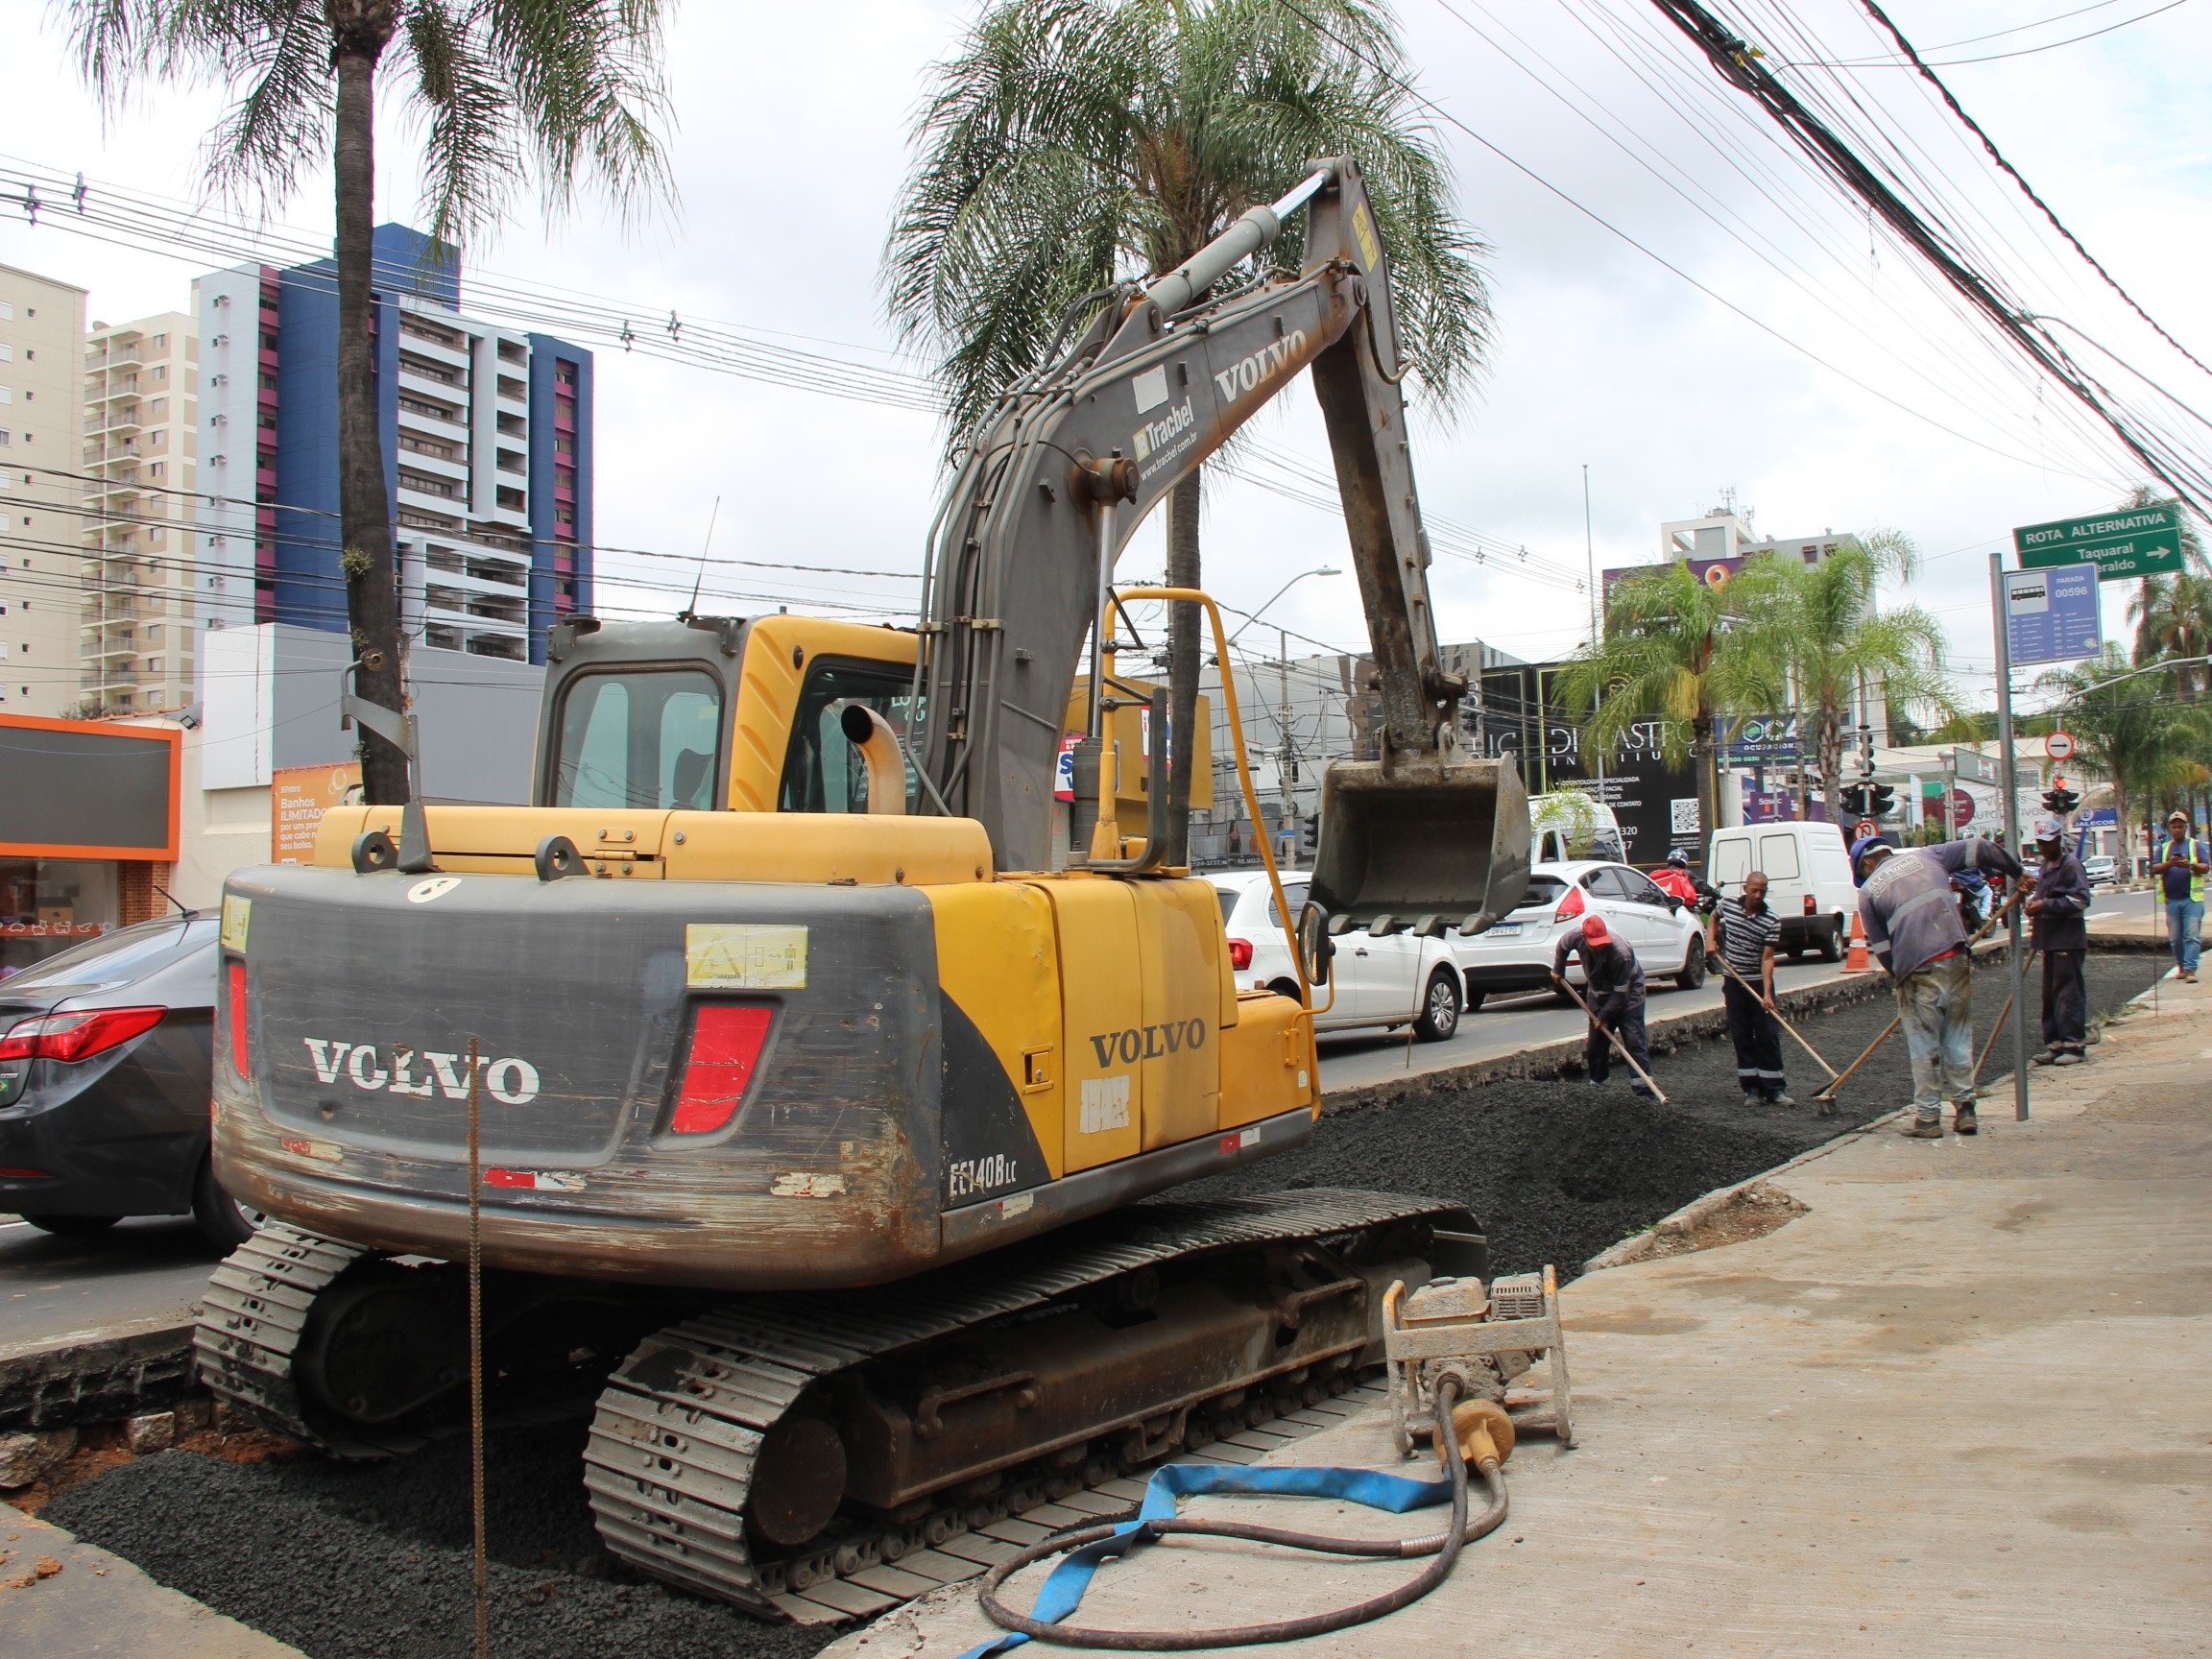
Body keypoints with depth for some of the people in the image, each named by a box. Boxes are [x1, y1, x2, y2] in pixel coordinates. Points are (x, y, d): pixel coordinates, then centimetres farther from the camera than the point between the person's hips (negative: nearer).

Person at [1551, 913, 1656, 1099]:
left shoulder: (1621, 953, -36)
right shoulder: (1576, 937, -22)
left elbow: (1620, 993, -28)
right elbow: (1562, 945, 5)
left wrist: (1605, 1016, -22)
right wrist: (1558, 970, 12)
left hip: (1627, 993, -6)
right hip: (1598, 992, 6)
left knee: (1633, 1039, -14)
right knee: (1595, 1041, 6)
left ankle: (1642, 1085, -16)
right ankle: (1597, 1081, 16)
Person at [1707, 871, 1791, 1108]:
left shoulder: (1772, 920, -14)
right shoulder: (1728, 904, -4)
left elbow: (1767, 958, -17)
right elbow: (1714, 918, 22)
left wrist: (1767, 993, -25)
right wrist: (1710, 939, 4)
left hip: (1759, 982, -2)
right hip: (1734, 982, 3)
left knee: (1768, 1035, -2)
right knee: (1741, 1037, 4)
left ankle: (1775, 1089, 3)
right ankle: (1753, 1090, 10)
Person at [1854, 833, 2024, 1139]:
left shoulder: (1868, 891, 8)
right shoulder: (1926, 856, 16)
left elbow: (1881, 947, 7)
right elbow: (1978, 850, 14)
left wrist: (1899, 975, 19)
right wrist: (2016, 871, 25)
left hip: (1917, 970, -3)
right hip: (1957, 960, 3)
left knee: (1924, 1046, 5)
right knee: (1958, 1039, 14)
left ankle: (1927, 1118, 8)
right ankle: (1965, 1110, 17)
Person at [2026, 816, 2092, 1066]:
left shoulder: (2071, 865, -10)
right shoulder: (2046, 865, 19)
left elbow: (2080, 900, -19)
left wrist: (2046, 905, -21)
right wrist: (2034, 903, 13)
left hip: (2068, 940, -9)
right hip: (2050, 939, 9)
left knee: (2069, 994, -7)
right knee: (2050, 995, 10)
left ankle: (2074, 1045, -4)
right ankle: (2054, 1044, 15)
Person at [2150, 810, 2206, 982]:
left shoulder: (2196, 845, 8)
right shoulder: (2164, 847, 15)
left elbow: (2205, 868, -1)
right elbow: (2154, 869, 3)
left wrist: (2190, 865, -21)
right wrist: (2170, 863, -16)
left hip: (2192, 899, -3)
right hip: (2172, 900, 3)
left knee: (2191, 935, -10)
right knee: (2175, 938, 6)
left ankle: (2190, 970, -13)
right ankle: (2181, 966, 18)